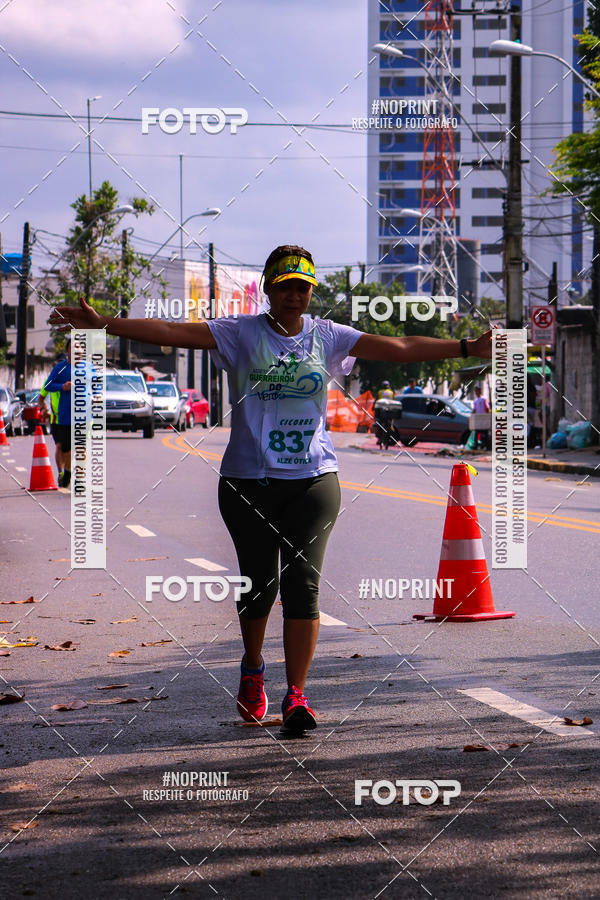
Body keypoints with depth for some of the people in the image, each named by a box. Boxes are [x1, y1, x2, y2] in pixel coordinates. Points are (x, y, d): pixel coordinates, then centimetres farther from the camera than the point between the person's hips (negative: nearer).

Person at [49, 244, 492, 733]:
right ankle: (253, 669, 33)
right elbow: (172, 332, -8)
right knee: (259, 581, 4)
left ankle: (296, 695, -6)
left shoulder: (328, 337, 8)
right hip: (249, 480, -1)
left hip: (314, 478, 1)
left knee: (303, 582, -9)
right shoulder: (241, 334, 1)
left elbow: (400, 348, 8)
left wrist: (468, 348, 3)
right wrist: (103, 324, -18)